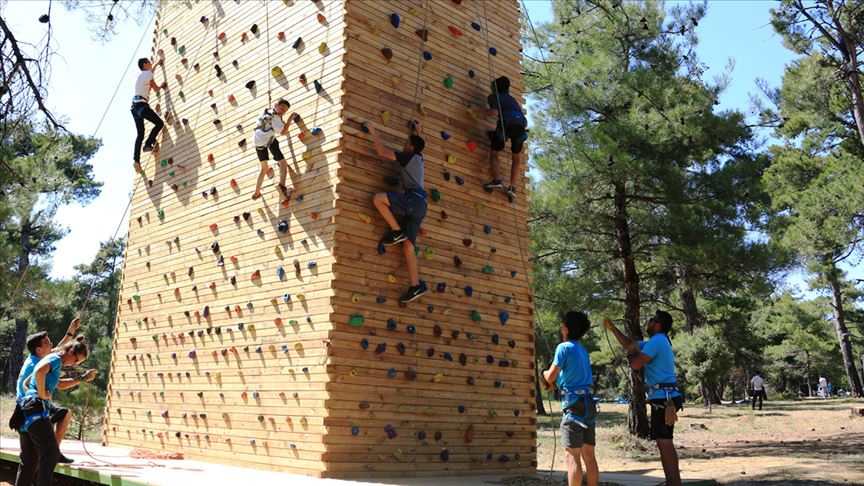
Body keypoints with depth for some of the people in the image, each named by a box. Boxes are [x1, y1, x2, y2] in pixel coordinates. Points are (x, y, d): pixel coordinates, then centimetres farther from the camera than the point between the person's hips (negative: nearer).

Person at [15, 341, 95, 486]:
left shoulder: (53, 361, 25)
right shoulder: (55, 358, -6)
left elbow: (60, 385, 39)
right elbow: (39, 371, -28)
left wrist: (83, 378, 33)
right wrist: (42, 394, -18)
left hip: (25, 409, 10)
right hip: (36, 408, -10)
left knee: (29, 459, 12)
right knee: (51, 453, -11)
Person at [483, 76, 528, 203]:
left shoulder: (493, 96, 17)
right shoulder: (512, 99, 35)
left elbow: (494, 112, -5)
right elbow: (526, 122, 31)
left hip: (506, 124, -4)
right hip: (520, 127, 5)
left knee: (494, 153, 12)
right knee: (516, 159, 20)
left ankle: (497, 179, -12)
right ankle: (512, 187, 5)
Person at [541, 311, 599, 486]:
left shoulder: (564, 347, -7)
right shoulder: (582, 350, 18)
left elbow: (551, 376, -11)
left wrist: (545, 373, 10)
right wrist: (553, 384, 14)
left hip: (574, 404, -8)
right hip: (588, 402, 8)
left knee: (573, 456, -7)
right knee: (589, 455, 10)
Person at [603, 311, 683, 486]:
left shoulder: (657, 341, -12)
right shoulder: (658, 341, 20)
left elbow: (635, 364, -18)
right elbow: (629, 344, 30)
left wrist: (632, 354, 3)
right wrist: (612, 328, 27)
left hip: (663, 396, -10)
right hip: (663, 396, 10)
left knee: (664, 441, -11)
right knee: (663, 441, 13)